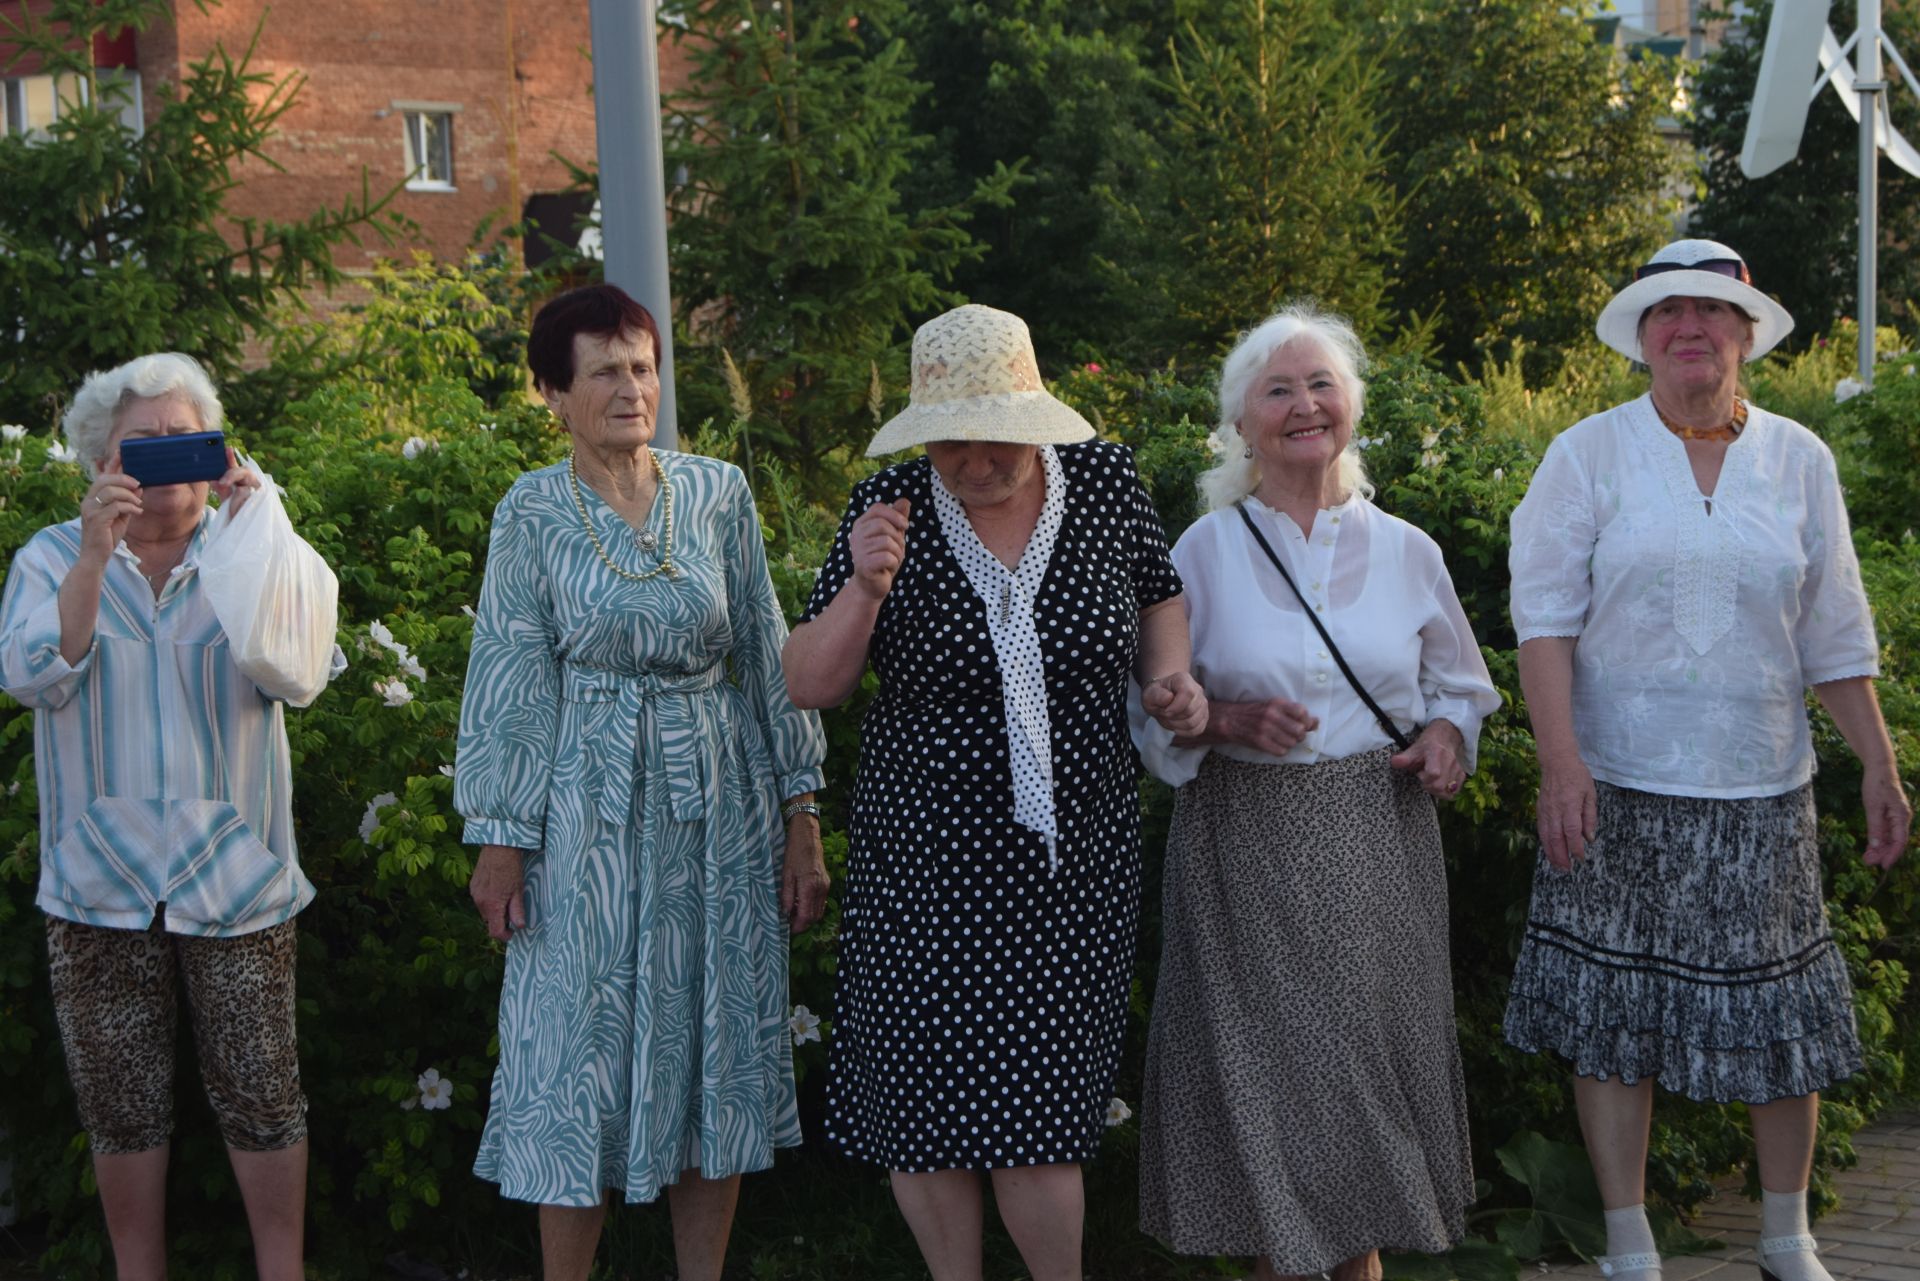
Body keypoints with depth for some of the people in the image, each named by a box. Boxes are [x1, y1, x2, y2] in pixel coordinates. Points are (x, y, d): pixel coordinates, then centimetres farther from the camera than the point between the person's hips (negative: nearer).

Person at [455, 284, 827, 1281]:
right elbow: (508, 682, -2)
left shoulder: (719, 494, 2)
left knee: (715, 1050, 8)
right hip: (590, 812, -2)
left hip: (718, 805, 2)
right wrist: (501, 840, -5)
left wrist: (801, 818, 2)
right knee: (581, 1054, 2)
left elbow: (768, 660, 4)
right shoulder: (533, 513, -3)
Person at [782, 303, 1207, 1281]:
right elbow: (809, 687, -5)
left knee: (1040, 1110, 3)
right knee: (926, 1095, 7)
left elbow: (1158, 598, 17)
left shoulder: (1105, 483, -3)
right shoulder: (889, 507, -8)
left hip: (1076, 858, 0)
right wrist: (864, 589, -22)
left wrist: (1173, 678, -3)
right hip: (925, 858, 0)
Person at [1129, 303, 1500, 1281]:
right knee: (1269, 1060, -1)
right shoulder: (1203, 553, 0)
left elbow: (1459, 687, 17)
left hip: (1376, 842, 2)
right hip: (1247, 844, -2)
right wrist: (1228, 721, -17)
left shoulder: (1405, 551, 6)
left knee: (1371, 1052, 5)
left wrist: (1446, 737, -4)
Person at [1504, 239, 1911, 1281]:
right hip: (1618, 789, -2)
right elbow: (1546, 614, -5)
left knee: (1782, 1011, 6)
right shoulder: (1588, 454, 0)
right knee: (1612, 1008, 2)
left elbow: (1834, 635, 10)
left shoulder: (1798, 461, 7)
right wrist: (1560, 761, -15)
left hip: (1761, 796, 2)